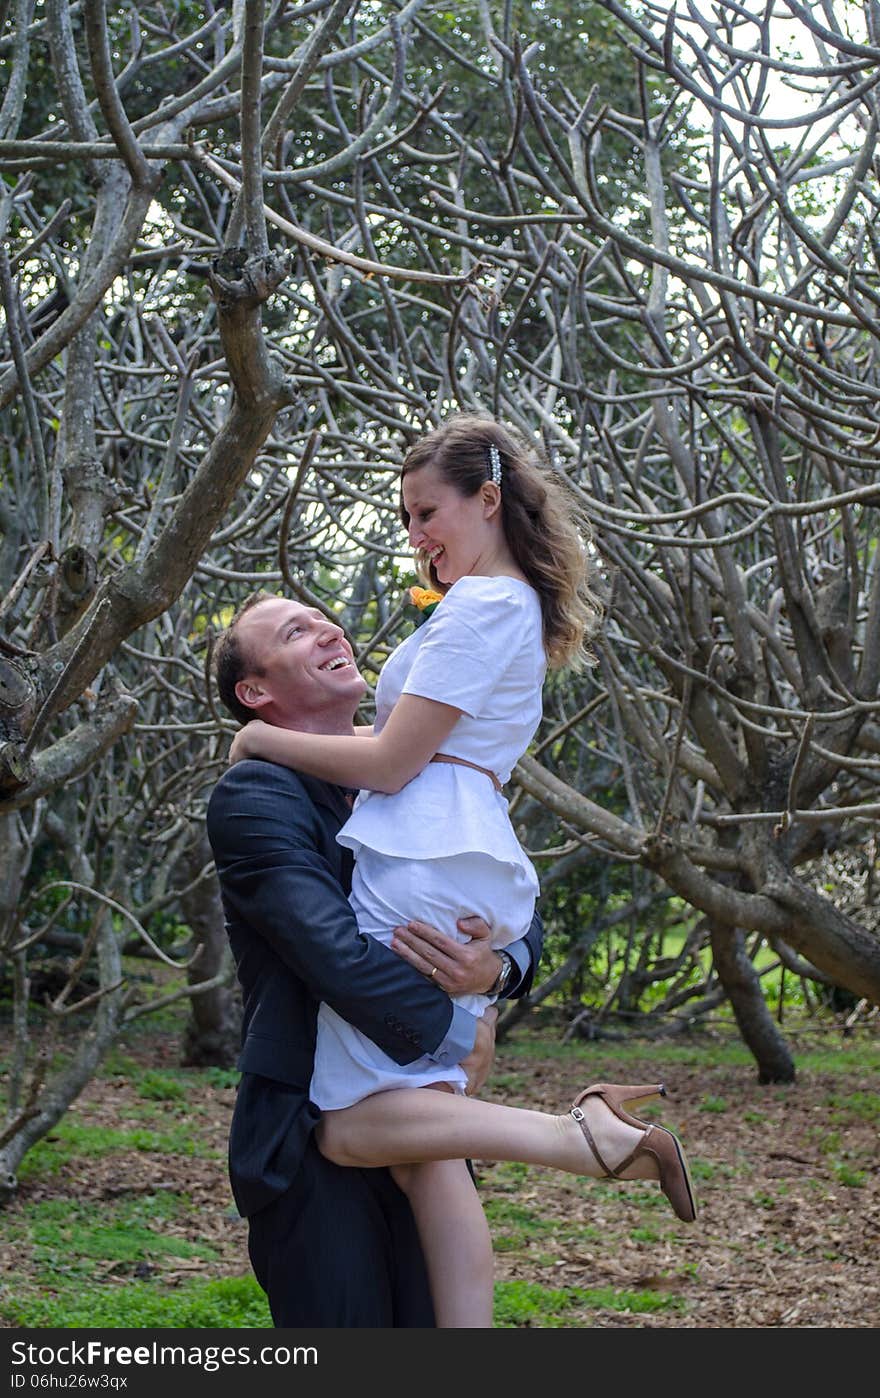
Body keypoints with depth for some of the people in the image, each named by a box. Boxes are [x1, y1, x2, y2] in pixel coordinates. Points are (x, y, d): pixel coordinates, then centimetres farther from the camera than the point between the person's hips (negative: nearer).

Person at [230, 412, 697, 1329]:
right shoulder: (519, 607, 23)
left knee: (354, 1128, -13)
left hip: (425, 870, -10)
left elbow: (388, 764, -10)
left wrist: (262, 738, 2)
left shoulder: (482, 605, -7)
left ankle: (591, 1133, -18)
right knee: (426, 1149, 3)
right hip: (473, 878, 10)